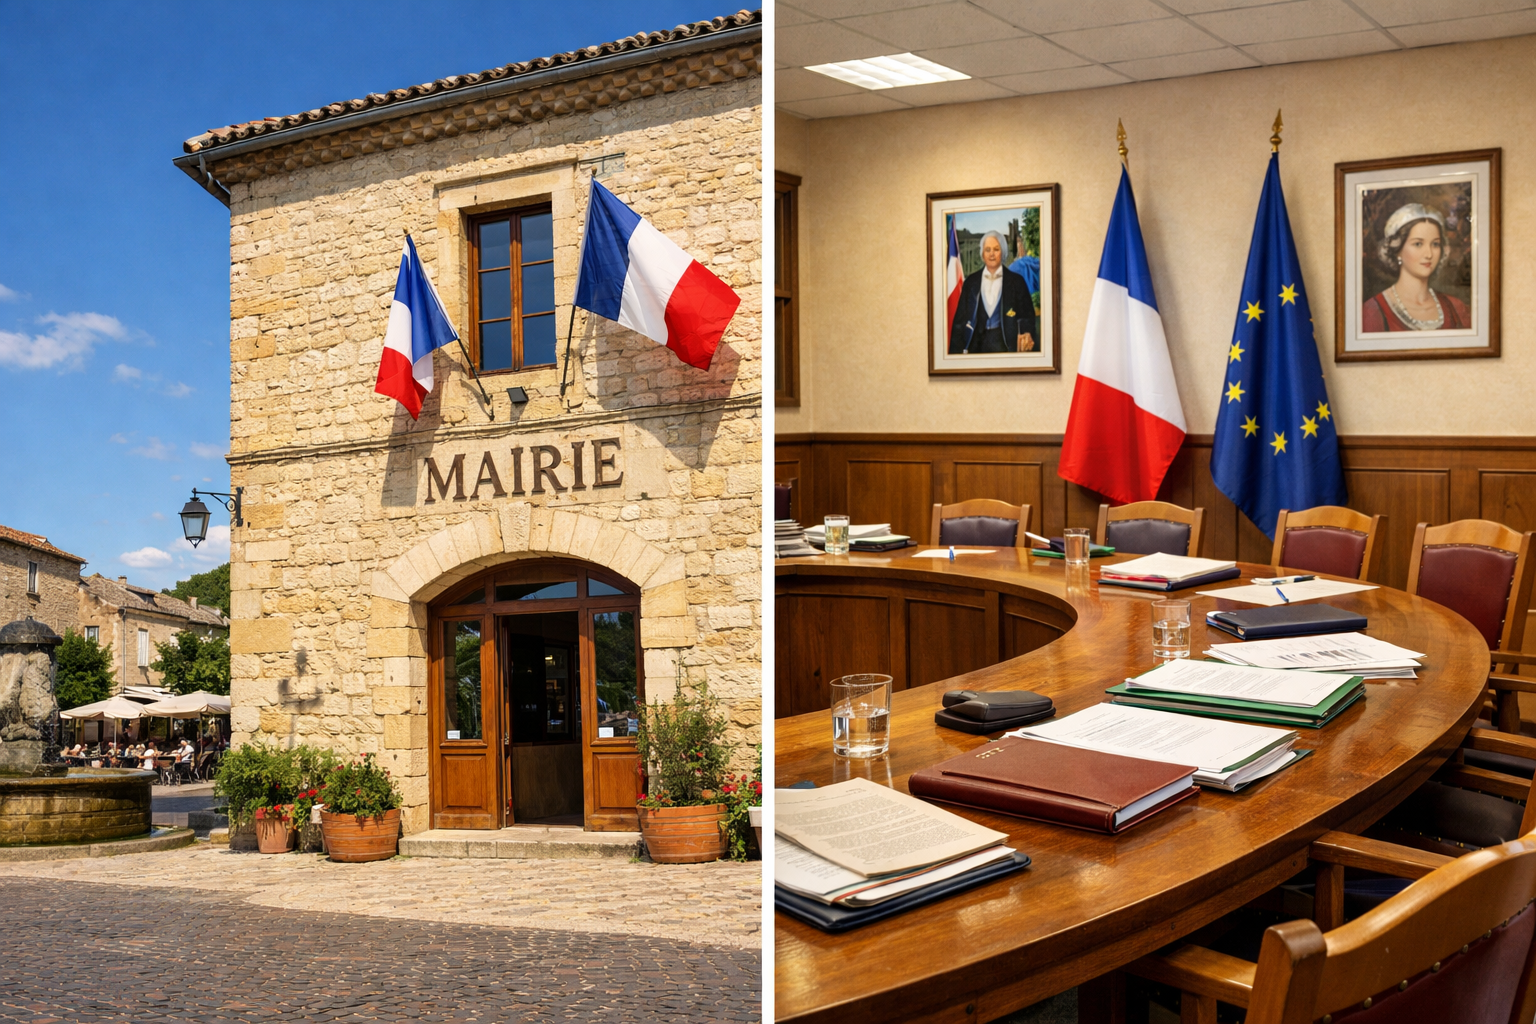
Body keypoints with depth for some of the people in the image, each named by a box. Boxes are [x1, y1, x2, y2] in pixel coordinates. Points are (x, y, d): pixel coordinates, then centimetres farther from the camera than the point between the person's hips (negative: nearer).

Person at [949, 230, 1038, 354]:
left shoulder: (1016, 281, 6)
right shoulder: (971, 282, 11)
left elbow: (1027, 315, 2)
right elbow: (960, 319, 9)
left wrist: (1027, 334, -21)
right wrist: (956, 350, -1)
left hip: (1007, 343, -1)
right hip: (978, 344, 1)